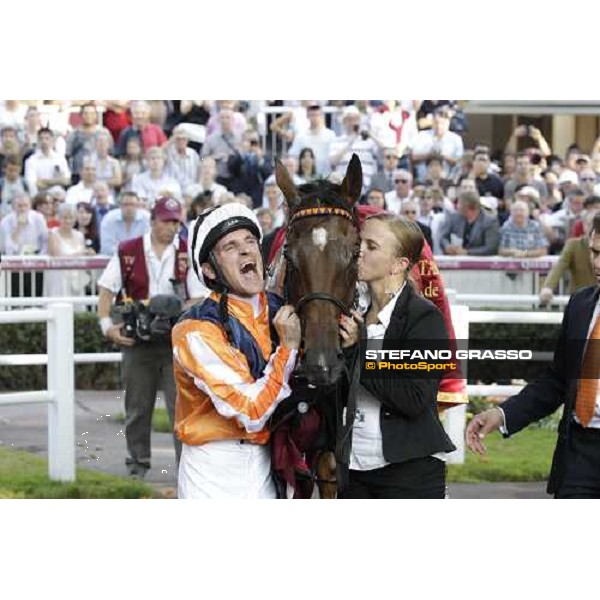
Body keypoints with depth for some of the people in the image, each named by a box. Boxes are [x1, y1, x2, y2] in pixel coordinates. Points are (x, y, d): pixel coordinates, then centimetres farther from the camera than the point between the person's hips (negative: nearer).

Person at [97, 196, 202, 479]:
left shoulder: (188, 254, 0)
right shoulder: (127, 252, 1)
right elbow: (106, 291, 4)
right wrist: (107, 326, -9)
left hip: (176, 340, -1)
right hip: (136, 339, 1)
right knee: (137, 406, 10)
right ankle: (137, 463, 22)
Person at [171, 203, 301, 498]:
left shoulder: (280, 312, 4)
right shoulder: (197, 332, -16)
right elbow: (251, 412, -22)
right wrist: (288, 348, -19)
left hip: (266, 463, 6)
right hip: (215, 472, -6)